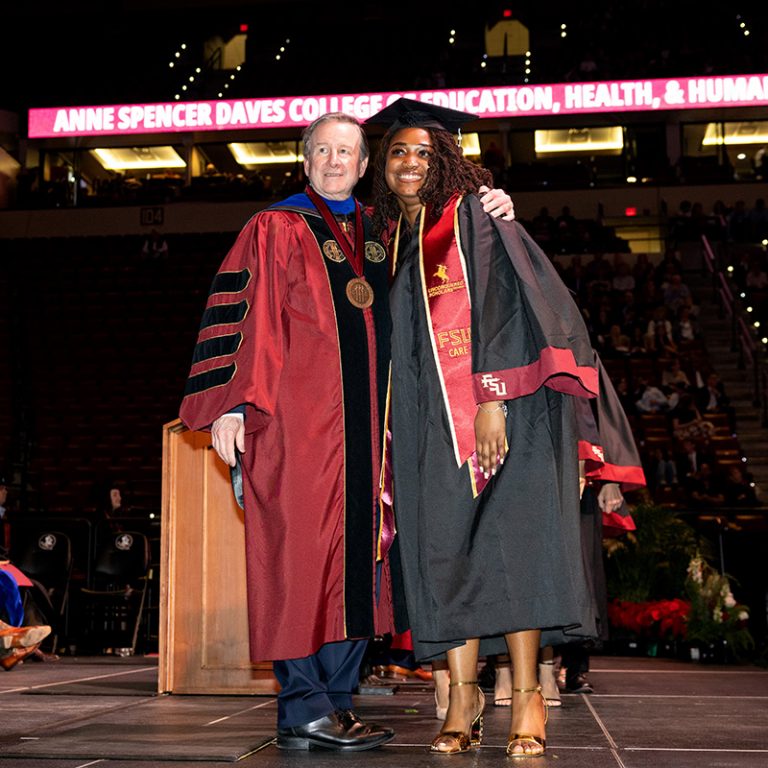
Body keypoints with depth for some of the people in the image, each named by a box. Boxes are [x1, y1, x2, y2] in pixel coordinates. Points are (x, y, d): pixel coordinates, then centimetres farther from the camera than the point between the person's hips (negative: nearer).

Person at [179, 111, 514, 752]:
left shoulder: (383, 234, 19)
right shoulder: (275, 230, 5)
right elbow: (244, 317, -3)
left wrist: (489, 213, 2)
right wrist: (230, 405, -12)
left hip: (367, 426, 6)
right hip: (298, 419, -5)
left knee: (359, 555, 4)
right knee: (302, 552, -8)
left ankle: (336, 701, 10)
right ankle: (305, 708, -3)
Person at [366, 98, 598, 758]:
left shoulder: (474, 219, 2)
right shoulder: (390, 242, 19)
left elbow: (499, 302, -11)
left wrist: (492, 398, -21)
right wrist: (388, 430, 13)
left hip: (500, 406, -5)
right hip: (428, 422, 5)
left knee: (506, 537, -11)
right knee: (441, 545, -1)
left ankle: (527, 695, -7)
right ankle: (464, 693, 5)